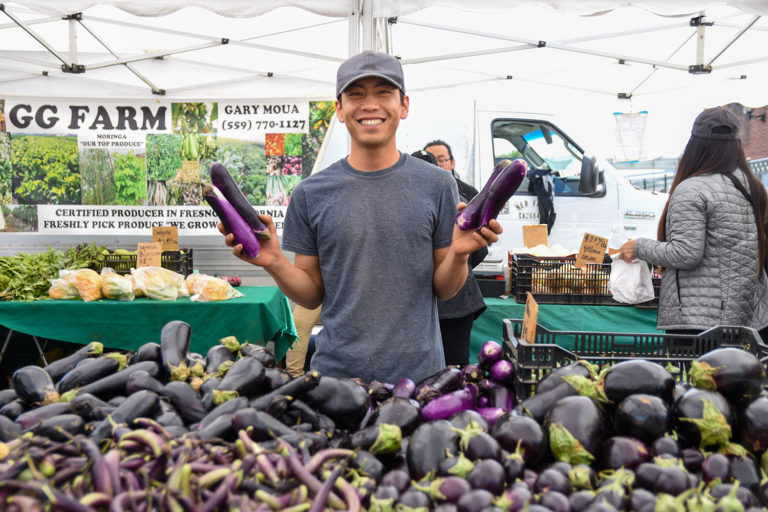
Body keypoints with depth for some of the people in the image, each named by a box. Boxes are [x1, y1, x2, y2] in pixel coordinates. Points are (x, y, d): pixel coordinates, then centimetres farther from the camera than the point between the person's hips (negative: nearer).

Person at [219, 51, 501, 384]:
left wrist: (459, 254, -16)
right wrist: (274, 262, -13)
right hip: (335, 370, 0)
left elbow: (444, 290, 3)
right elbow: (312, 296, 4)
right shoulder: (311, 194, 1)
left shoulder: (436, 185, 0)